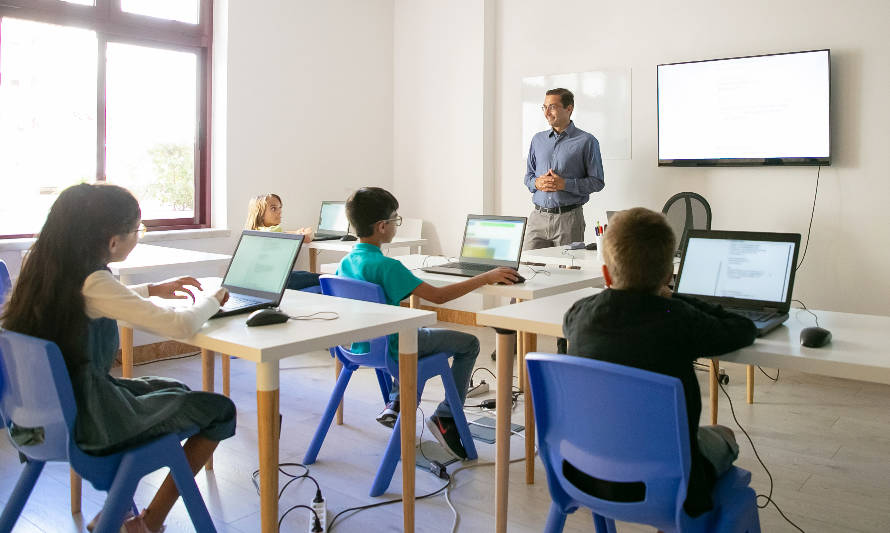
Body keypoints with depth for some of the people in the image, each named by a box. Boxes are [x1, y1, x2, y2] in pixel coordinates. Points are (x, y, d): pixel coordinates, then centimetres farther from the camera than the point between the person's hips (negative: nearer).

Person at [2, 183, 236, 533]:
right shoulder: (92, 282, -25)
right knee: (220, 410, 1)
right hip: (88, 419, -9)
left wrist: (152, 290, 14)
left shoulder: (48, 268, 1)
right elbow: (179, 325, -27)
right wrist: (212, 300, -7)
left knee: (177, 391, 27)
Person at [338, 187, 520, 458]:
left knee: (421, 333, 36)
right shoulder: (387, 267, -26)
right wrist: (486, 277, -22)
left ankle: (395, 406, 30)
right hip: (387, 349, -8)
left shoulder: (346, 262, -1)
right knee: (469, 344, 3)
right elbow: (438, 295, -28)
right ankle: (445, 418, 1)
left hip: (359, 346, 8)